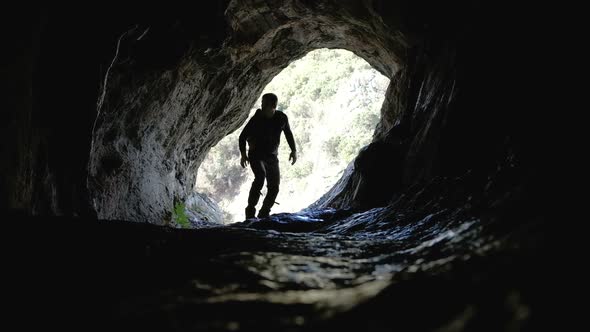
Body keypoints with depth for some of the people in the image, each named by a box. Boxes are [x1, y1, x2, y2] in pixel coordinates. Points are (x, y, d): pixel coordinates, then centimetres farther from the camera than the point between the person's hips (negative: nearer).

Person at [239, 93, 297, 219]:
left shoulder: (282, 118, -5)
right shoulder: (256, 119, -13)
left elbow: (288, 134, 12)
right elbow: (242, 136, -3)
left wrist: (294, 150, 5)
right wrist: (243, 154, -13)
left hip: (272, 157, 4)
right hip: (256, 155, -3)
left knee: (274, 187, -5)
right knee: (260, 176, -30)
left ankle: (263, 214, 11)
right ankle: (250, 209, -23)